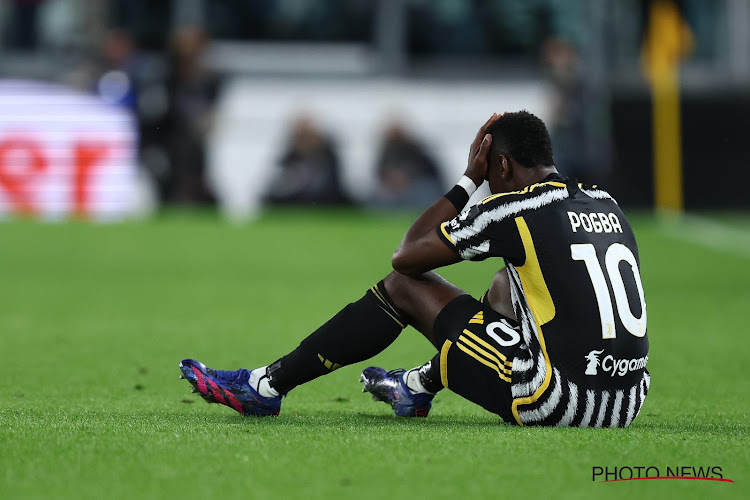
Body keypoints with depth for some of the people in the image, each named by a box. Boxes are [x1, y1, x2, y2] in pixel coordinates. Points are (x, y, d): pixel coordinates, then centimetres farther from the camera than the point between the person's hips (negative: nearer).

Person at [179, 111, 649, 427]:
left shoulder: (515, 210, -7)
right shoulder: (606, 203, 14)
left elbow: (407, 255, 2)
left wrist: (470, 178, 8)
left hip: (561, 403, -7)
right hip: (627, 404, 7)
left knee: (404, 286, 8)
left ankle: (266, 387, 18)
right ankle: (420, 386, 49)